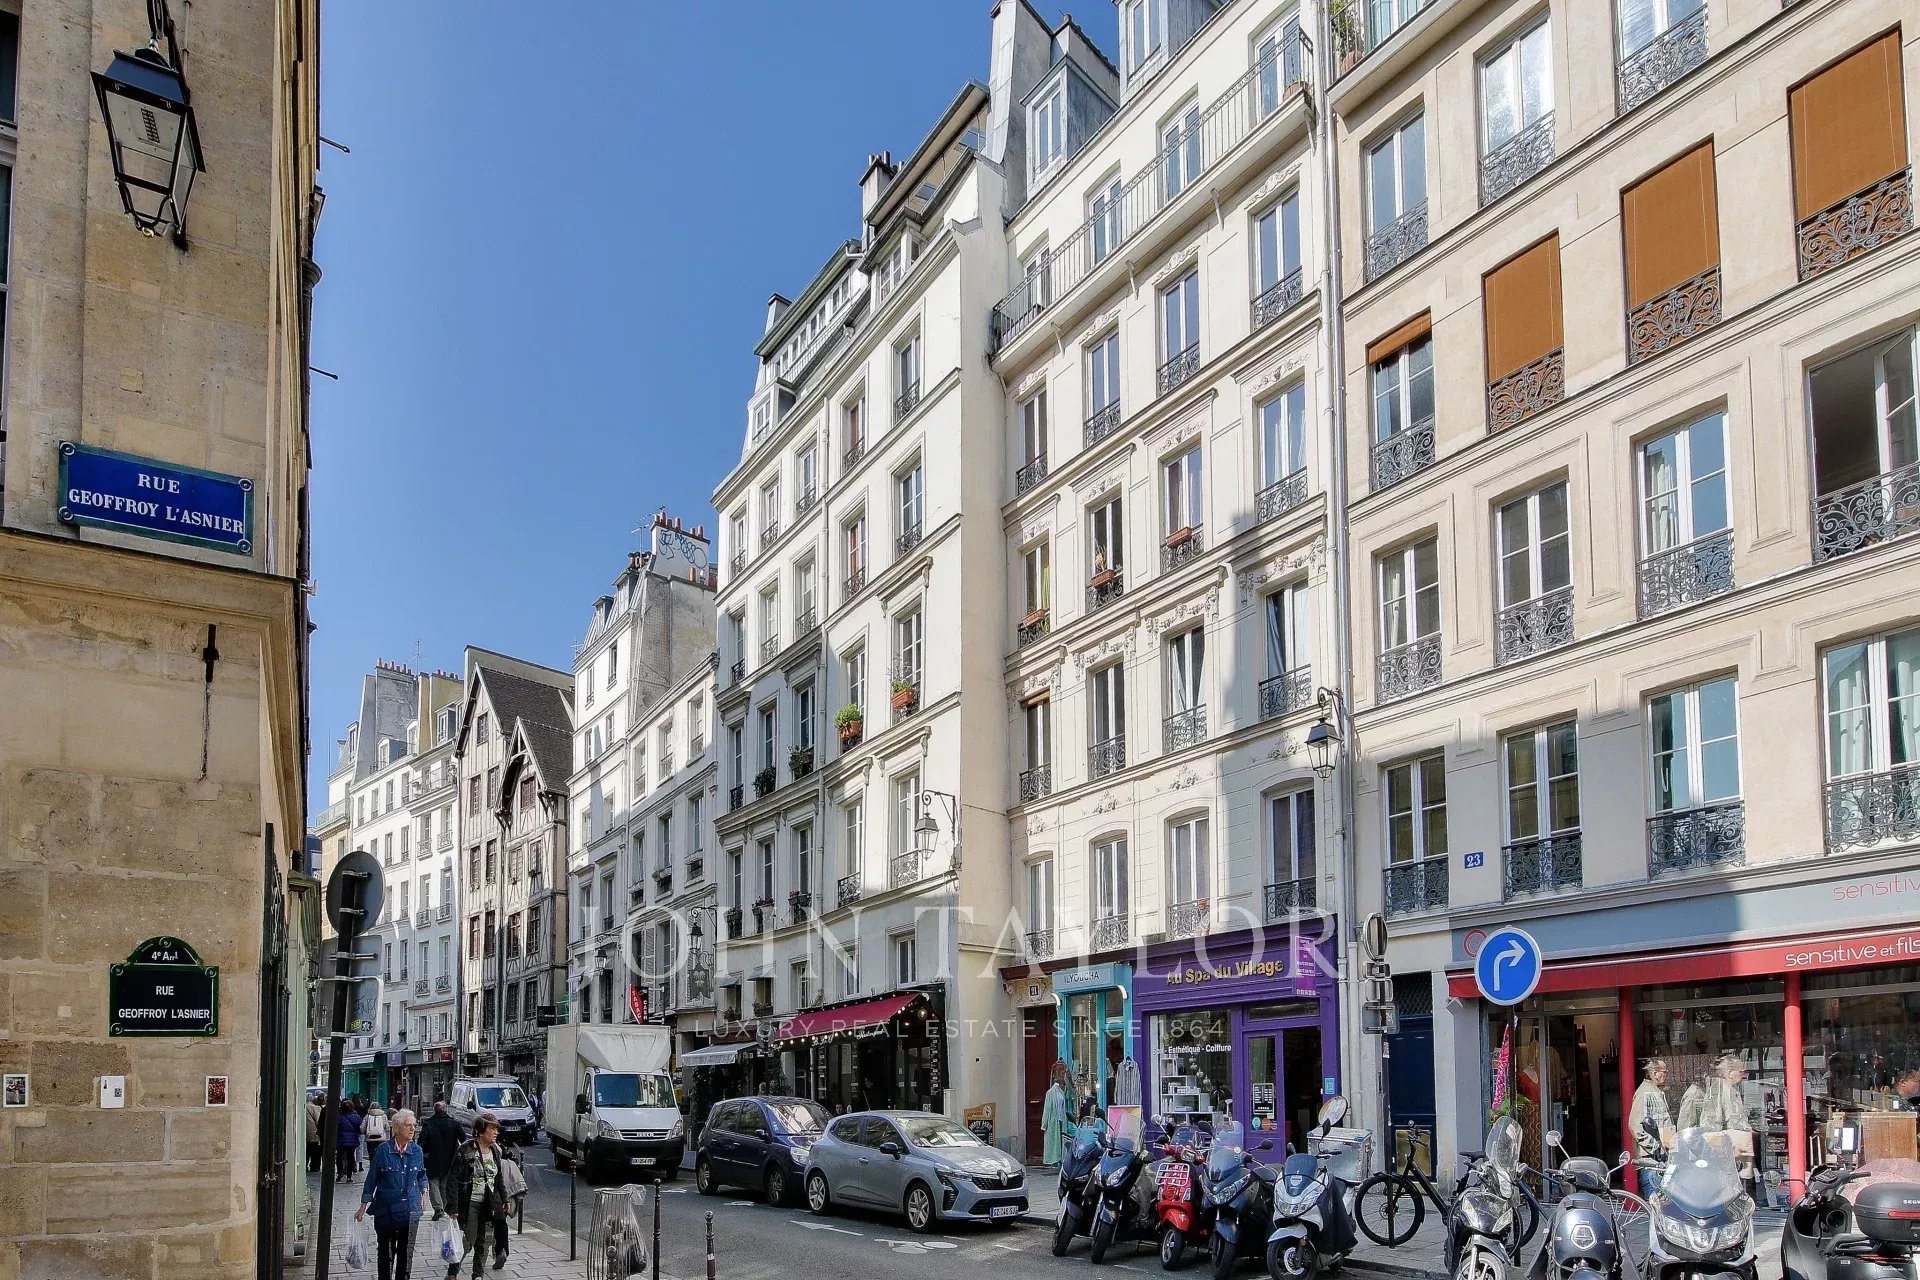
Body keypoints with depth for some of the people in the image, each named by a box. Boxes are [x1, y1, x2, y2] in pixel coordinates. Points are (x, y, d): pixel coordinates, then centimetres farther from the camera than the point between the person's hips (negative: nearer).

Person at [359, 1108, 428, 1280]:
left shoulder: (416, 1150, 1)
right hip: (386, 1208, -3)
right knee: (386, 1250, 7)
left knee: (406, 1251, 6)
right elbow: (372, 1179, -3)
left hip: (409, 1209, 3)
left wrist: (424, 1189, 1)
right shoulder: (383, 1150, -9)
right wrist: (363, 1207, 0)